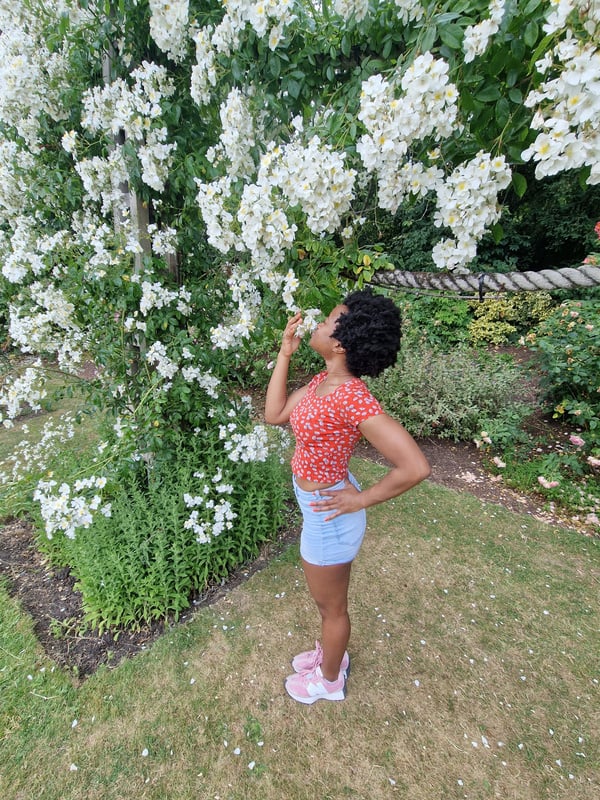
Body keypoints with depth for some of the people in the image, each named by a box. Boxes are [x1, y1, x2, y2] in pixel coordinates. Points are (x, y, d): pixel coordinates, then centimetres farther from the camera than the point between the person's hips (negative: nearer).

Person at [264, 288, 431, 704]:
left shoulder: (353, 399, -32)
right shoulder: (325, 379, -5)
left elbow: (416, 467, -33)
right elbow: (275, 414, 0)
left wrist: (361, 499, -20)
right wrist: (285, 352, -4)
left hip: (329, 518, -8)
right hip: (318, 507, 8)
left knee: (331, 604, 22)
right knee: (326, 596, 32)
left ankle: (330, 680, 53)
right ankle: (329, 652, 62)